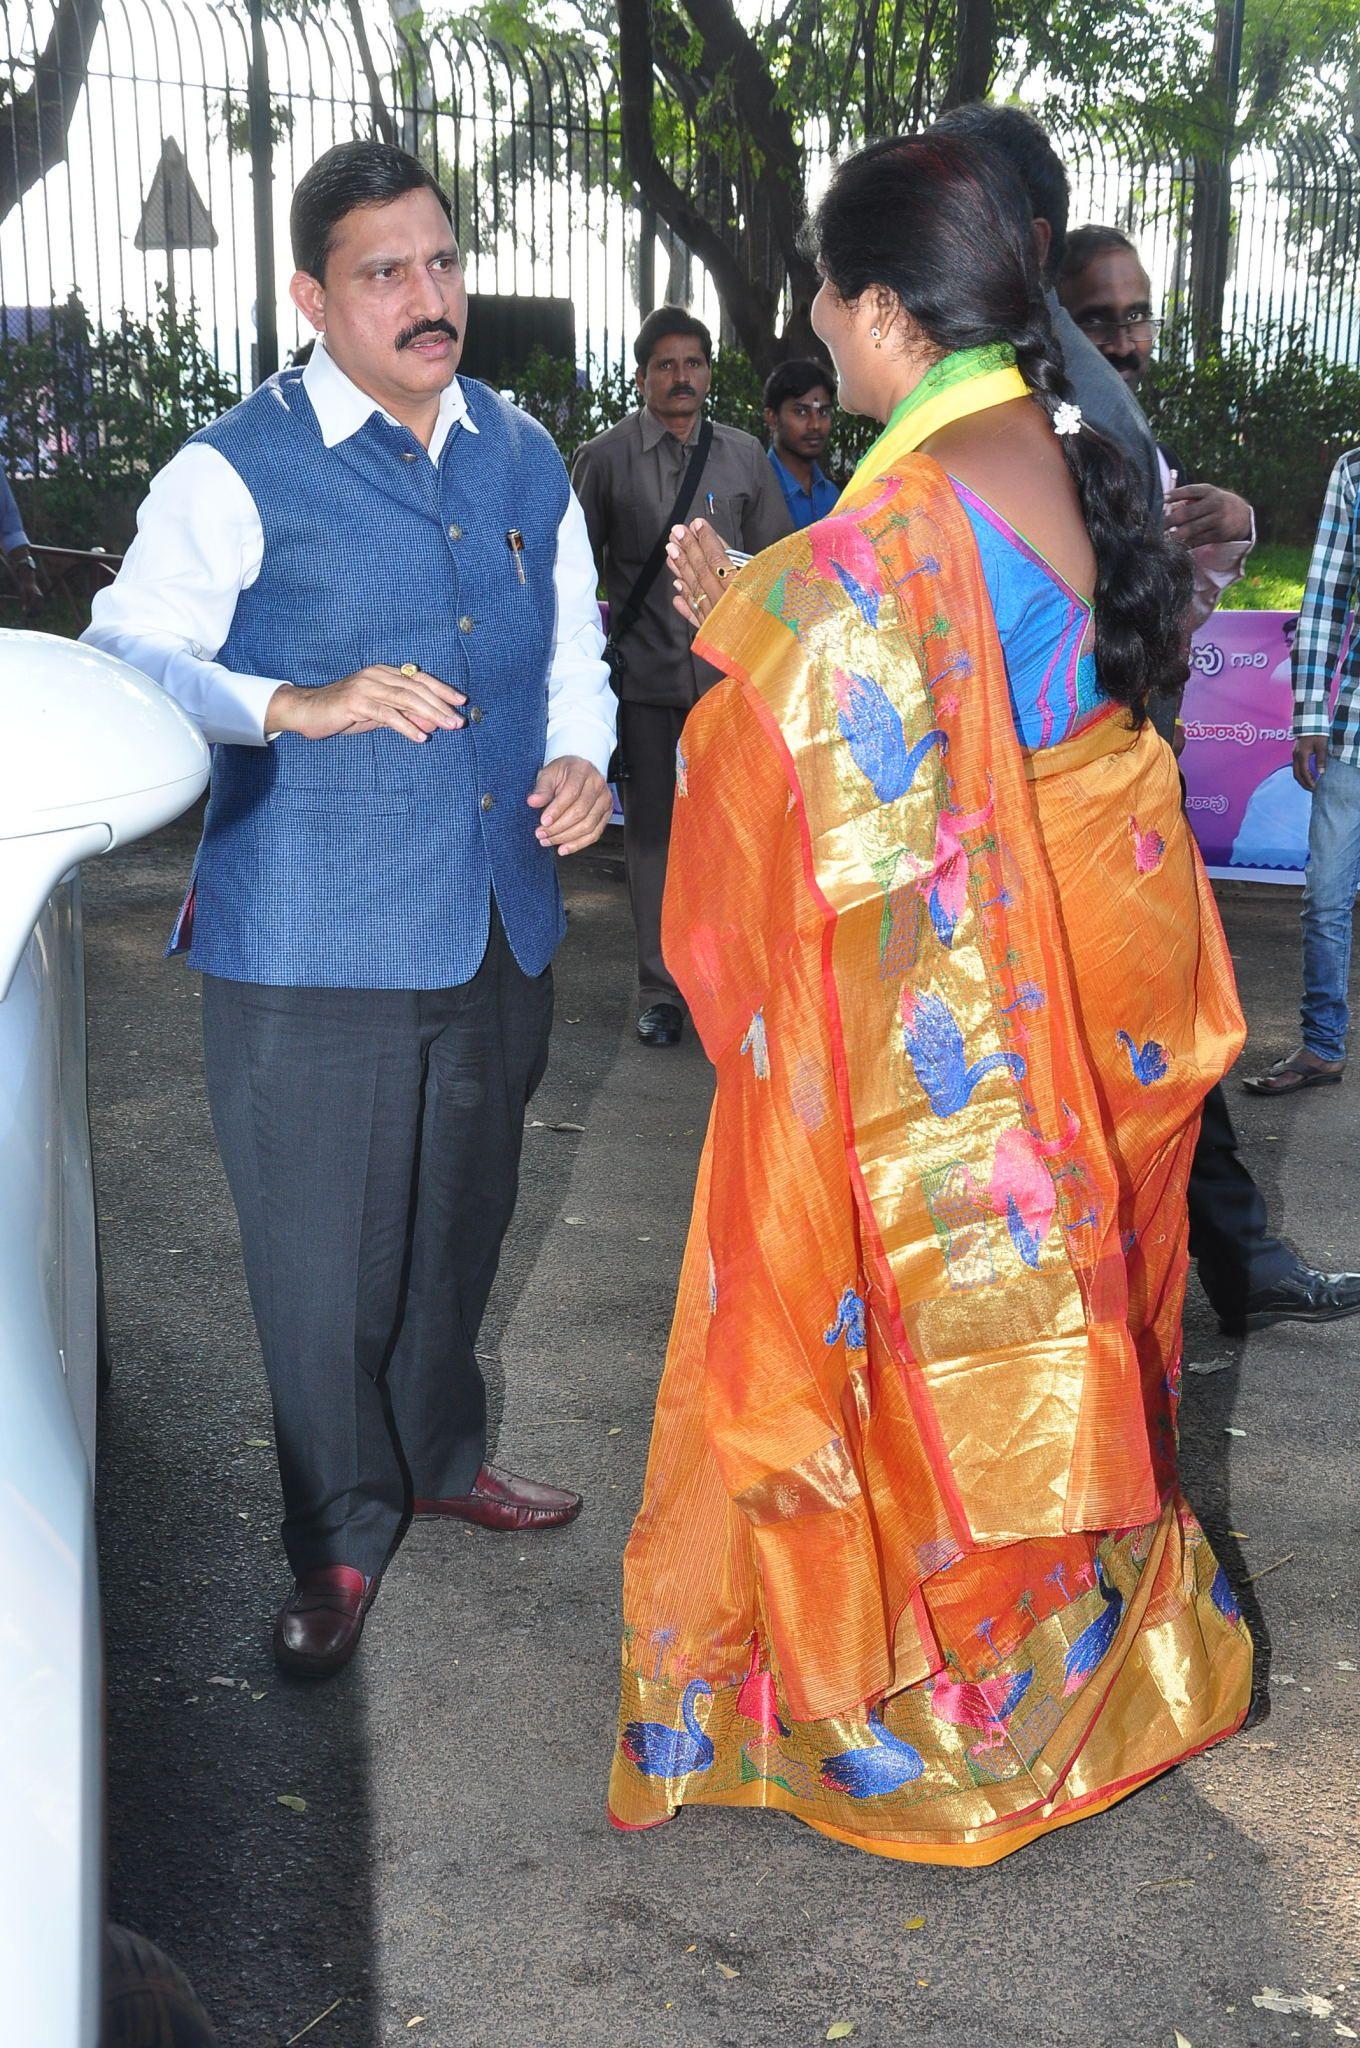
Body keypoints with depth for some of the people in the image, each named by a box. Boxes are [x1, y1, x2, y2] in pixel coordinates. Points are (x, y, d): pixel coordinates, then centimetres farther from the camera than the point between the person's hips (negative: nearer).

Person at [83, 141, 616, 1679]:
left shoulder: (523, 459, 10)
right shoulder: (239, 471, -7)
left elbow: (572, 647, 20)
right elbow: (121, 664, -9)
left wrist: (580, 758, 0)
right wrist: (299, 706, -24)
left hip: (497, 927, 5)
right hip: (313, 942, -5)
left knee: (462, 1223, 20)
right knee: (325, 1252, 3)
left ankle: (442, 1456, 44)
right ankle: (339, 1539, 25)